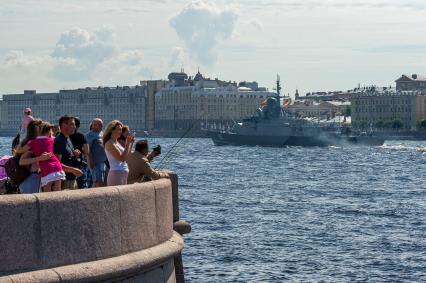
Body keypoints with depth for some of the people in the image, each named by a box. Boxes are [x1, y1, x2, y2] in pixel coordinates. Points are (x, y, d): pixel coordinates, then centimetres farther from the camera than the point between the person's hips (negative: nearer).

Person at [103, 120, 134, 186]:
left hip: (123, 175, 9)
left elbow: (127, 158, 20)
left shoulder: (117, 143, 16)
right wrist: (128, 143, -12)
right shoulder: (109, 143, -11)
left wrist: (131, 143, 13)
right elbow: (122, 158, -18)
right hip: (116, 174, -9)